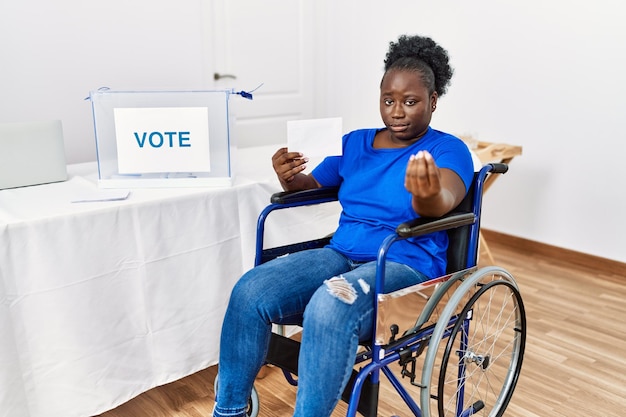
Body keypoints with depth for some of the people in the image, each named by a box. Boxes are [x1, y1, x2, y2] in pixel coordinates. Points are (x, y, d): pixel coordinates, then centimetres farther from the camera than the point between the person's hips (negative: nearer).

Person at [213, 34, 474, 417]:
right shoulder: (354, 142, 14)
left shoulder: (449, 150, -3)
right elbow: (314, 185, 19)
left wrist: (428, 195, -48)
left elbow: (442, 203, -23)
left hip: (407, 265, -5)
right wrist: (291, 178, -6)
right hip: (341, 254, 5)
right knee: (250, 291, -20)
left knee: (330, 307, -38)